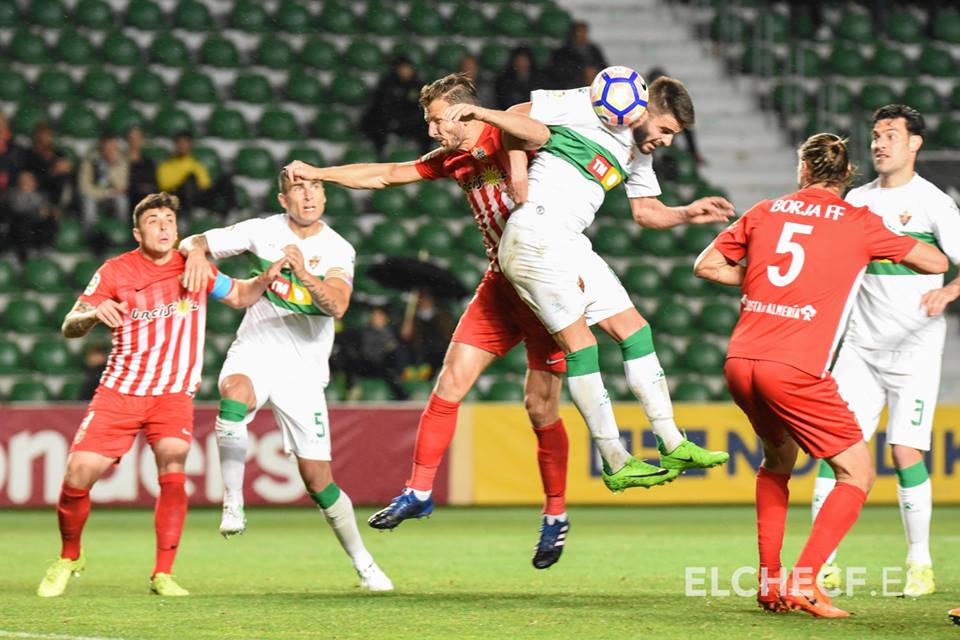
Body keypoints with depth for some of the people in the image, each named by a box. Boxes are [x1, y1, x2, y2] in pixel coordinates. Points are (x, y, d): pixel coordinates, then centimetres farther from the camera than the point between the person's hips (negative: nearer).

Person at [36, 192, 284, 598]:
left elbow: (238, 296, 19)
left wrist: (265, 279, -2)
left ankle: (163, 575, -13)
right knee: (79, 472, -10)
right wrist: (95, 313, -30)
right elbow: (69, 327, -7)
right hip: (120, 390, 0)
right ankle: (69, 558, 16)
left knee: (173, 470, -22)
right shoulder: (116, 272, -3)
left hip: (173, 393, 0)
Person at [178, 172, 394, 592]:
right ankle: (233, 506, -30)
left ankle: (363, 564, 16)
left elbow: (337, 306, -20)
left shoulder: (338, 250, -3)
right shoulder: (262, 231, -2)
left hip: (303, 370, 0)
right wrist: (196, 253, -21)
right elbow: (194, 242, 3)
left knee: (317, 477, -1)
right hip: (255, 352, 0)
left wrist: (304, 274, -36)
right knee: (235, 393, -38)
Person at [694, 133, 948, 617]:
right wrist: (896, 246, 30)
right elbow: (936, 263, 10)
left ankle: (769, 582, 21)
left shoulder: (766, 212, 14)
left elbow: (706, 265, 19)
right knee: (858, 473, 4)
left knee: (779, 458, 28)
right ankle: (802, 583, -9)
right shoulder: (858, 223, 4)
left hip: (740, 363, 5)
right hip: (794, 370, -5)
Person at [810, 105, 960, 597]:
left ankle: (920, 564, 4)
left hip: (915, 348, -4)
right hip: (860, 347, 4)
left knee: (905, 451, -10)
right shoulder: (857, 201, 10)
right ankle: (823, 563, -2)